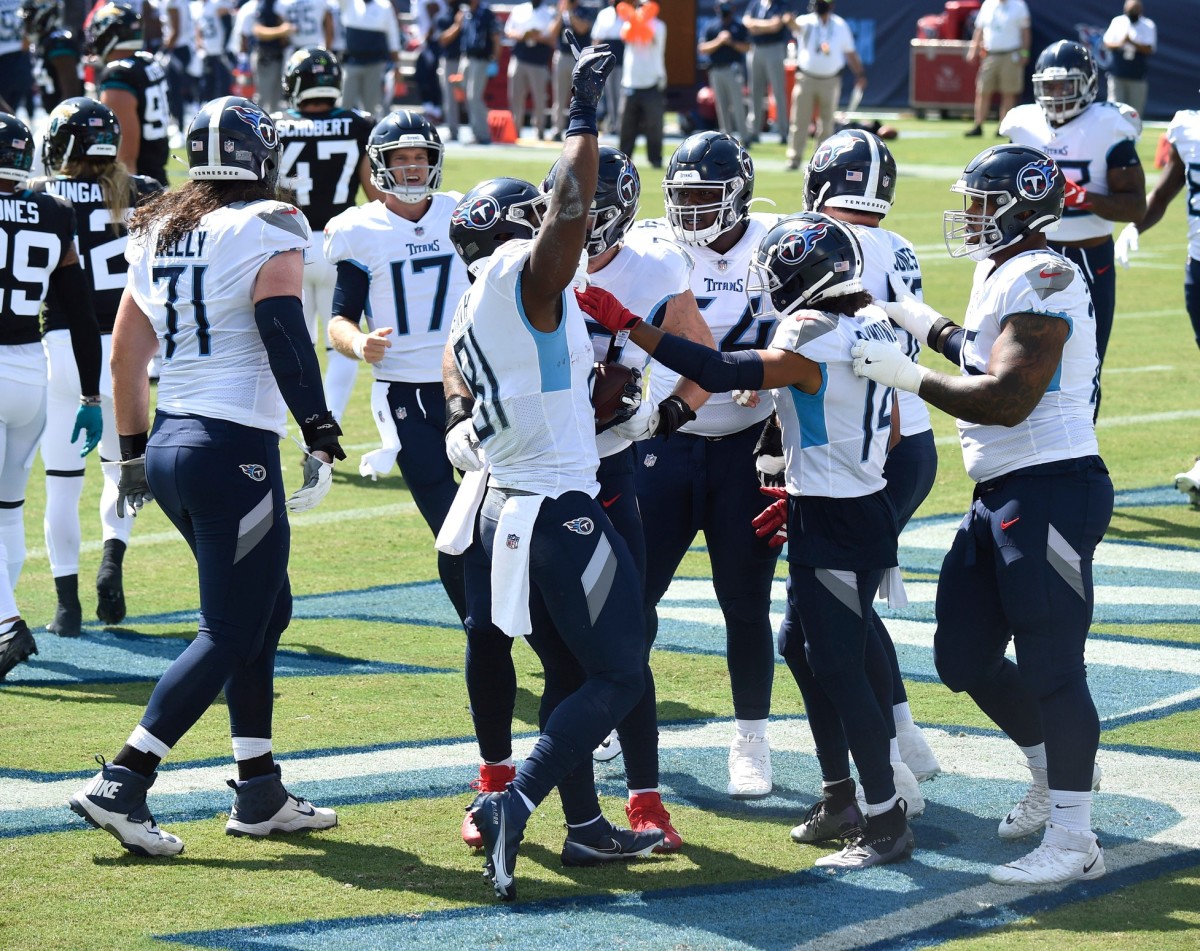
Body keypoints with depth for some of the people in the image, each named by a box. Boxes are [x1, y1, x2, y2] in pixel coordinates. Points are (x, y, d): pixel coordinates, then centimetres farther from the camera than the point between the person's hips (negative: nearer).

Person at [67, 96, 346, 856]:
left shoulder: (158, 232, 13)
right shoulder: (268, 229, -9)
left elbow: (127, 354, 17)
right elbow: (285, 338, -18)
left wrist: (134, 453, 25)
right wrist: (323, 437, -16)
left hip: (169, 443, 8)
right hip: (233, 451, -8)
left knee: (266, 608, 19)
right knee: (231, 635, -2)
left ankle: (261, 793, 21)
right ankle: (122, 785, -10)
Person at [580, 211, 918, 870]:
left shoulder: (808, 346, -20)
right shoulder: (872, 331, 7)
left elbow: (718, 373, -24)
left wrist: (627, 325, -21)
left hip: (832, 525, -9)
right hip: (866, 509, 9)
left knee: (839, 667, -4)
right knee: (801, 646, 20)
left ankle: (886, 825, 0)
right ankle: (845, 796, 26)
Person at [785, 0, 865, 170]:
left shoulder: (840, 25, 5)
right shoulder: (806, 22, -2)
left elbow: (850, 52, 11)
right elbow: (798, 25, -26)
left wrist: (860, 73, 2)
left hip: (830, 81, 2)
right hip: (806, 78, -2)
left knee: (827, 122, 7)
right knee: (799, 120, -2)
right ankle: (794, 158, 3)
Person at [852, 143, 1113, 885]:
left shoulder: (1041, 280, -17)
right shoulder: (1006, 274, 15)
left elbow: (1008, 400, -24)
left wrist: (910, 377, -19)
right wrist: (934, 329, 29)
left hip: (1050, 490, -10)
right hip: (1003, 493, 10)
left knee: (1051, 666, -5)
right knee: (965, 658, 15)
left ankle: (1073, 840, 3)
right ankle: (1054, 775, 34)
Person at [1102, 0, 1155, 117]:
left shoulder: (1148, 26, 0)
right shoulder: (1117, 22, 6)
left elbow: (1149, 49, -9)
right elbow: (1107, 43, 2)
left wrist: (1132, 43, -25)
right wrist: (1119, 44, -20)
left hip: (1137, 76, -1)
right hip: (1117, 75, 1)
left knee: (1135, 111, 2)